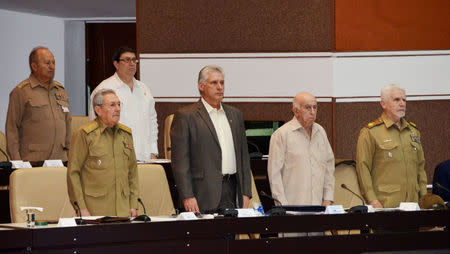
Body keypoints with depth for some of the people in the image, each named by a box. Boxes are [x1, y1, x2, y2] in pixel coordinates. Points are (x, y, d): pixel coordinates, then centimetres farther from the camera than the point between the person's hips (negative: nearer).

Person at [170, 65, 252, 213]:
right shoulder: (185, 116, -1)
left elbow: (243, 155, 18)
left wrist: (246, 193, 10)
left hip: (231, 190, 5)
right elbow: (180, 160, -6)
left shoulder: (235, 114, 17)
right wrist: (187, 196, -13)